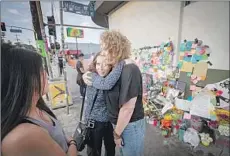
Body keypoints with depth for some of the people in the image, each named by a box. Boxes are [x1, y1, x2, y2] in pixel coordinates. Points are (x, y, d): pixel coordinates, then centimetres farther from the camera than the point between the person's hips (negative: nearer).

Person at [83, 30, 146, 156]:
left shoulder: (129, 71, -27)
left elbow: (127, 108, -26)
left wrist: (117, 133, -13)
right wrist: (88, 76, -4)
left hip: (130, 126, -8)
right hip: (120, 123, 8)